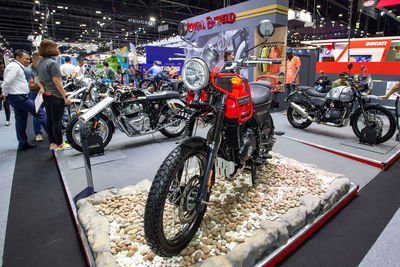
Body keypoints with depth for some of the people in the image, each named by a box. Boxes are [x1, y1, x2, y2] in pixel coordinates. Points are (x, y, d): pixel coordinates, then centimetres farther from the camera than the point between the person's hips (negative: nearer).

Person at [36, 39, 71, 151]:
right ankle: (59, 144, 8)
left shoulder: (40, 63, 14)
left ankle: (52, 143, 21)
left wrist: (42, 87, 1)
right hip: (56, 95, -9)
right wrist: (65, 96, -18)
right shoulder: (53, 63, -15)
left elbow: (38, 78, 18)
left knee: (50, 120, 13)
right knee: (57, 120, -1)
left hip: (46, 95, 9)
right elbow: (56, 81, -19)